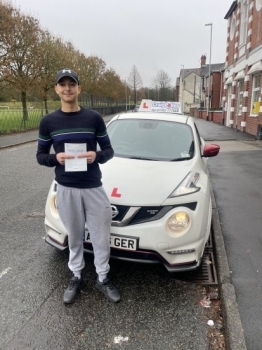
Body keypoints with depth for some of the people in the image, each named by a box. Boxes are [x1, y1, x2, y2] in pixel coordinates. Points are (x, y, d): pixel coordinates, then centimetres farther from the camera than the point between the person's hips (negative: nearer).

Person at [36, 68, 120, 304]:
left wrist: (97, 156, -19)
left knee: (101, 236, 8)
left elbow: (109, 150, 4)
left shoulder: (94, 118, -2)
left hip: (94, 187, 0)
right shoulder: (48, 122, 1)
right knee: (74, 236, 15)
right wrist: (55, 158, -16)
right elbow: (40, 156, 6)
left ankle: (103, 278, 29)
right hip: (66, 189, 1)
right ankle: (76, 277, 34)